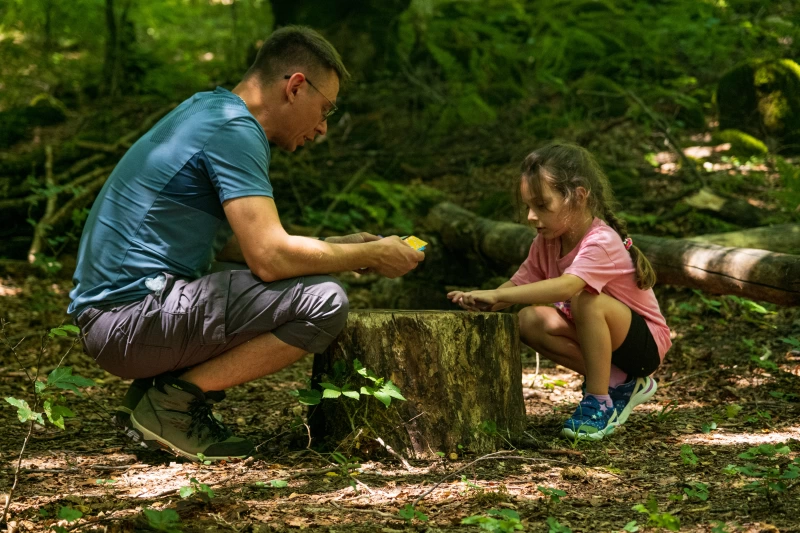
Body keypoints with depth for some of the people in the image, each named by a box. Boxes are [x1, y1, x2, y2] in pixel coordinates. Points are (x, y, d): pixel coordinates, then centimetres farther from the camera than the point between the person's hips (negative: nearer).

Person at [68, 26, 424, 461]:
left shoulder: (207, 109, 17)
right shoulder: (234, 129, -13)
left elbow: (228, 242, 24)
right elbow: (269, 257, -20)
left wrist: (338, 246, 20)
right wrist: (371, 256, -6)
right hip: (130, 320, -10)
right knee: (323, 302, -17)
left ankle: (160, 390, 10)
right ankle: (172, 401, -8)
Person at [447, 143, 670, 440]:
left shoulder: (601, 243, -29)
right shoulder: (547, 243, -2)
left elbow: (566, 287, -46)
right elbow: (520, 284, -3)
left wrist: (497, 295, -48)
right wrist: (480, 301, -25)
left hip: (646, 344, -8)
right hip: (598, 337, 8)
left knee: (586, 300, -36)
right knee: (529, 321, -16)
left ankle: (599, 401, -20)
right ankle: (617, 383, -5)